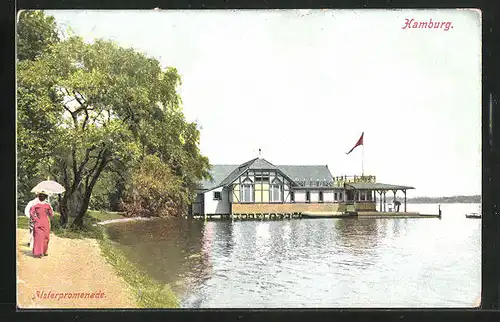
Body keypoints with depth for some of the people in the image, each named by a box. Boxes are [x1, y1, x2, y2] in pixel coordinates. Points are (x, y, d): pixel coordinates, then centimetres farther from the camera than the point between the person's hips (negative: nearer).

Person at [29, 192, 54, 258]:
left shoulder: (35, 205, -1)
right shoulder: (48, 205, -4)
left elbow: (31, 213, -8)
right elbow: (51, 214, -1)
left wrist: (34, 219, 2)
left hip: (38, 223, 1)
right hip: (46, 223, -1)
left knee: (38, 237, 2)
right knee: (45, 237, 8)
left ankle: (38, 252, 2)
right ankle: (44, 252, 11)